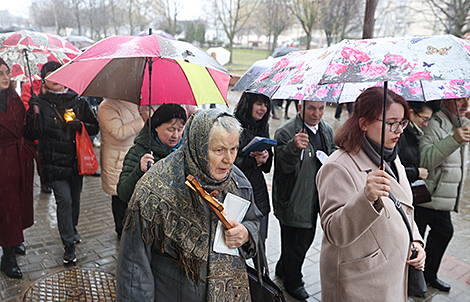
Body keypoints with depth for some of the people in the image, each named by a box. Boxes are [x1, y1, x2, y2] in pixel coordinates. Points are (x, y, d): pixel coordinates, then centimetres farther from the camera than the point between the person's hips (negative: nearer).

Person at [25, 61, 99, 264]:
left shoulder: (78, 101, 5)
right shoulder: (40, 103, 0)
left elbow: (95, 127, 6)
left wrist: (80, 125, -13)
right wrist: (33, 113, -23)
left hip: (76, 159, 3)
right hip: (55, 161, -3)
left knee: (75, 198, 14)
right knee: (64, 199, -8)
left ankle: (72, 229, 40)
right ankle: (69, 244, 5)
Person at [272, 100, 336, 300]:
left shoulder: (327, 130, 5)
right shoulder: (286, 132, -19)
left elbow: (333, 154, 21)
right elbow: (282, 167, -28)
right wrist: (294, 147, -45)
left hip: (315, 199, 8)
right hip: (293, 201, -8)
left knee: (307, 238, 24)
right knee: (295, 244, 8)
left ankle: (282, 269, 48)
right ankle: (293, 282, 36)